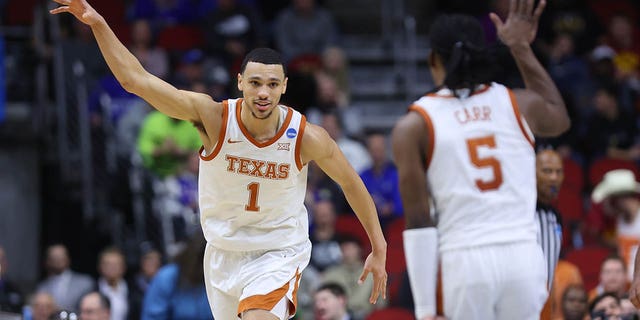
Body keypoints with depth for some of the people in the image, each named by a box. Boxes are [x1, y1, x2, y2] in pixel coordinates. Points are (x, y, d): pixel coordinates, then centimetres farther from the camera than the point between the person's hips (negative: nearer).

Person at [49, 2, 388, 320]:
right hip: (223, 253, 3)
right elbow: (136, 80, -23)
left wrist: (379, 249, 5)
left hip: (279, 255, -3)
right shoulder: (214, 118, -18)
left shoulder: (307, 137, -18)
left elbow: (351, 183, 0)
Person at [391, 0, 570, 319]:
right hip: (523, 255, 3)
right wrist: (523, 50, 38)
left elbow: (418, 222, -3)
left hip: (465, 260, -3)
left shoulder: (414, 126, 2)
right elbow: (560, 118, 36)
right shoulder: (519, 104, 9)